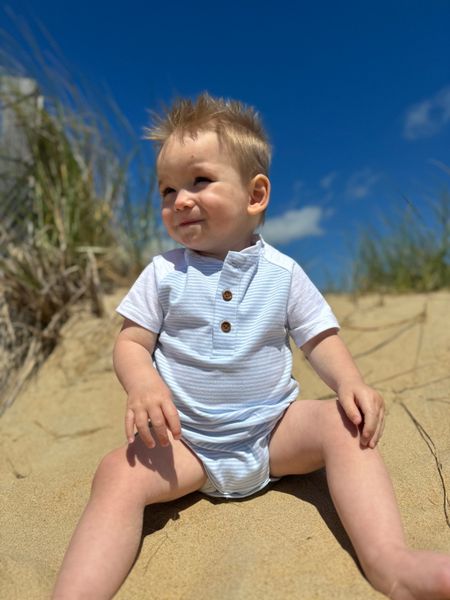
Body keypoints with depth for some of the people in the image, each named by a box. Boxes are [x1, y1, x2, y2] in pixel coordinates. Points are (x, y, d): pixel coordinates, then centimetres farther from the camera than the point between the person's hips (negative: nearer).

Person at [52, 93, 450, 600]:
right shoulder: (164, 273, -2)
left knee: (343, 424, -19)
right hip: (185, 439, 0)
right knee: (119, 473, -23)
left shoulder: (282, 273, -1)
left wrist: (350, 383, -19)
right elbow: (131, 342, -2)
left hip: (273, 428, 1)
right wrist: (143, 384, -24)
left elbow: (320, 340, 1)